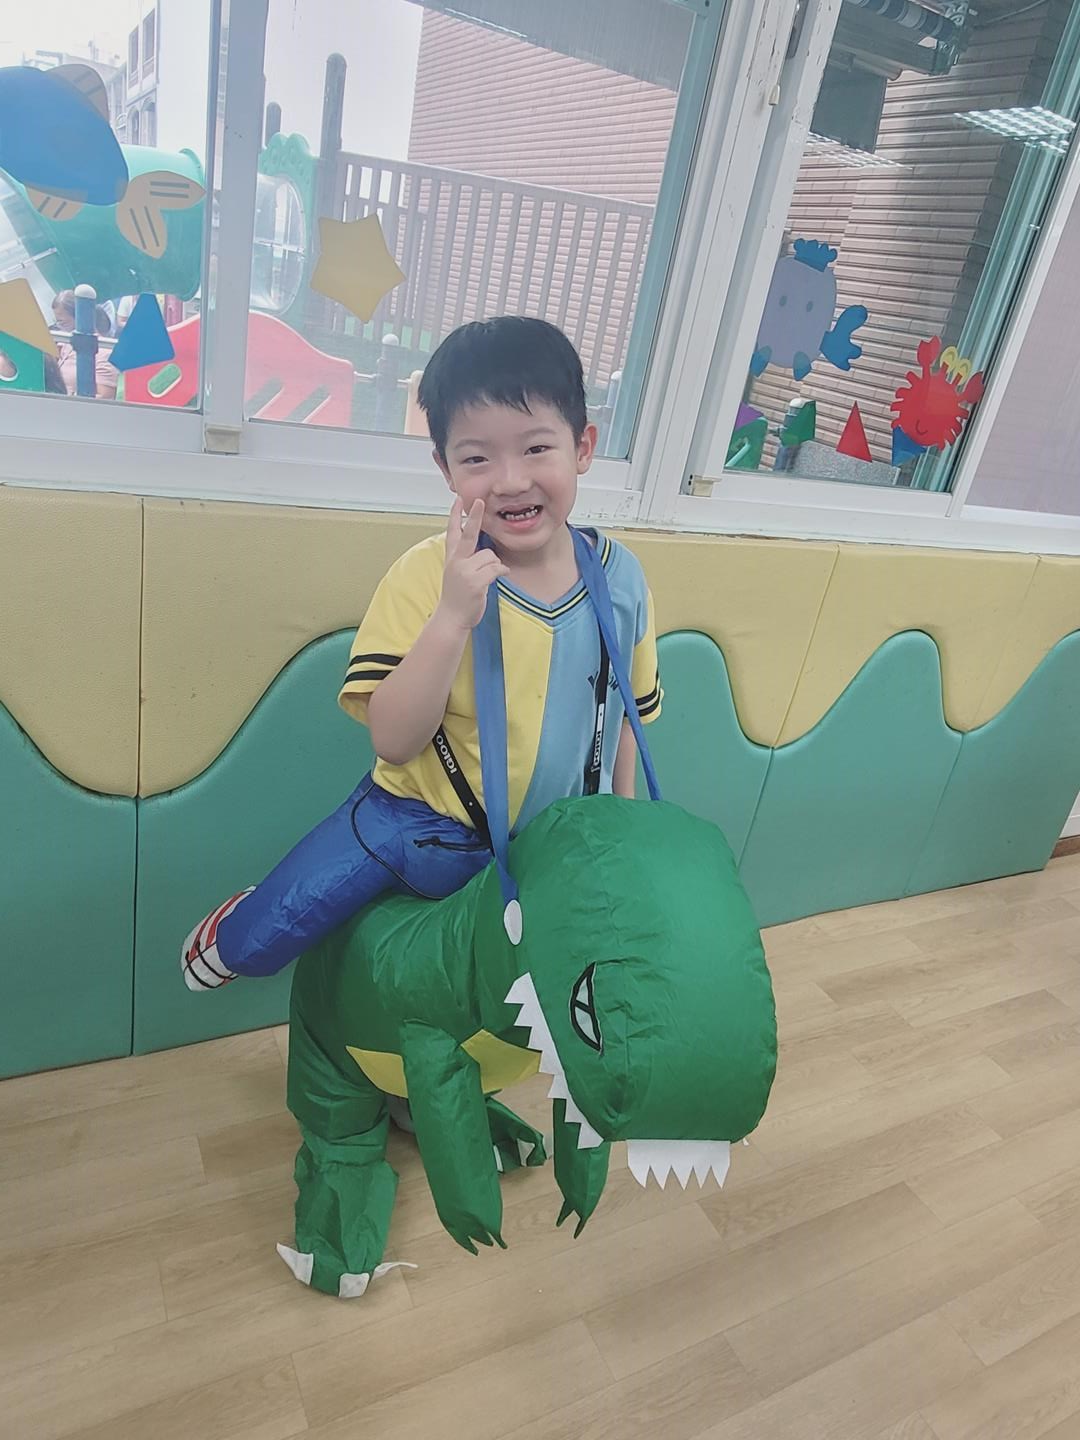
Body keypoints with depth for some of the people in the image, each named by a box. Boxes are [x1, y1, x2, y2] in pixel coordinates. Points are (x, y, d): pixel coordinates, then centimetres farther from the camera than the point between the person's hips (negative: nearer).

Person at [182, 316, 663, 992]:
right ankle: (231, 932, 29)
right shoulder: (425, 575, -19)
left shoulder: (621, 577, -9)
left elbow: (624, 714, 5)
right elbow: (394, 742, -25)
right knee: (260, 941, -9)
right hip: (422, 823, -3)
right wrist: (452, 615, -36)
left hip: (554, 847, 4)